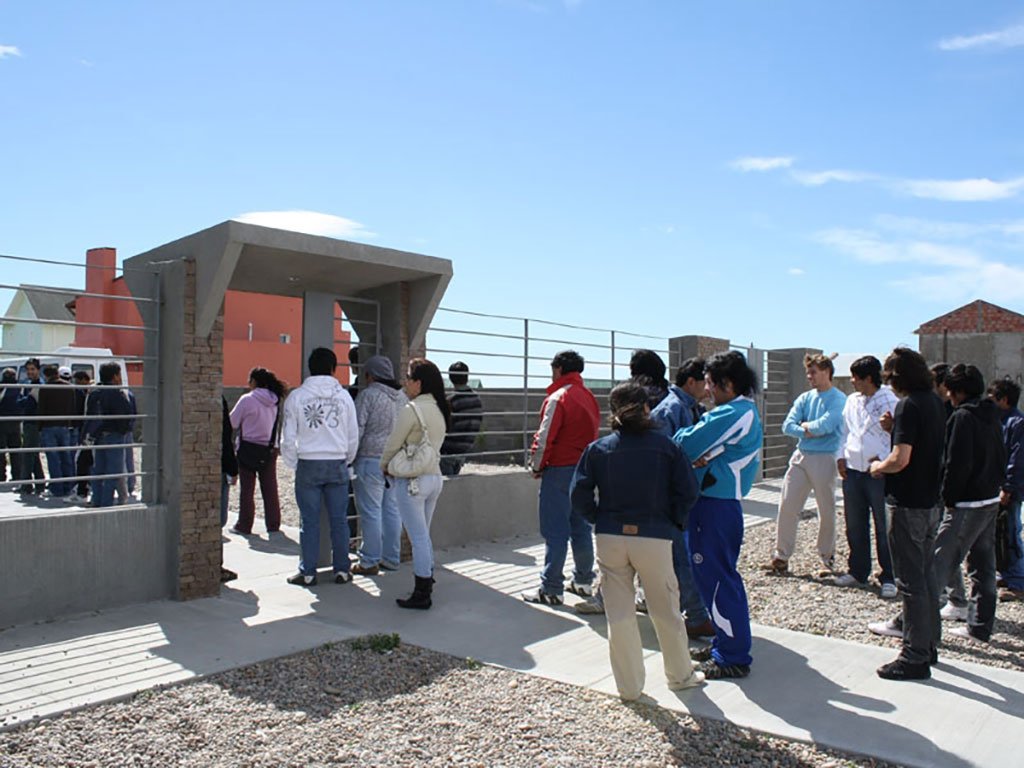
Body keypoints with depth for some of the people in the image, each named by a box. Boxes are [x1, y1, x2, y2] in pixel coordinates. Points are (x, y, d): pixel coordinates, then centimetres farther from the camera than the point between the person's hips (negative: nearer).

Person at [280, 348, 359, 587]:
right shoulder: (344, 395, 1)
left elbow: (288, 438, -1)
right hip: (337, 464, 1)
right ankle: (342, 569, 15)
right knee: (339, 520, 8)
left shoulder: (297, 396, -3)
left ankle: (307, 572, 11)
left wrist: (293, 464, 10)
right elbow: (353, 435, 6)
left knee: (309, 521, 5)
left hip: (308, 465, -1)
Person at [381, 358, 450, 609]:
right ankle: (427, 586, 26)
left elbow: (393, 444, -9)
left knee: (418, 538, -1)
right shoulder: (440, 410, 7)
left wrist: (384, 466, 10)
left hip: (412, 480, -8)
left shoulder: (411, 409, -17)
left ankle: (421, 595, 7)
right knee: (423, 536, 18)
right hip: (435, 477, 8)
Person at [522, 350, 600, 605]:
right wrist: (586, 461, 16)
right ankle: (584, 581, 24)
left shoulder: (558, 397, -14)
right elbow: (593, 433, 14)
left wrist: (536, 466, -4)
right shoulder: (589, 397, 11)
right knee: (581, 527, 16)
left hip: (560, 470, -8)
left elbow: (545, 437, -16)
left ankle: (551, 589, 2)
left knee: (555, 531, -3)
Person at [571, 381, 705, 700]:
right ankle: (680, 675, 34)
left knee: (619, 615, 10)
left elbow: (579, 495, -4)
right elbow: (688, 491, -4)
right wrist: (674, 521, 10)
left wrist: (600, 520, 10)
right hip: (654, 537, 0)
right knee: (666, 611, 16)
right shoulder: (666, 446, -2)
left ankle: (629, 686, 20)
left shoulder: (598, 448, 0)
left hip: (610, 538, 1)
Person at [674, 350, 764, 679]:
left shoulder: (732, 414, -18)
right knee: (716, 575, 18)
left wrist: (681, 435, 4)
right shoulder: (746, 411, 15)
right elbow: (715, 447, 12)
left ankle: (733, 658, 6)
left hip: (715, 506, -10)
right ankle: (725, 644, 30)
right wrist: (702, 456, -9)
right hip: (722, 502, 10)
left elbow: (686, 445, -17)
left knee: (718, 578, -3)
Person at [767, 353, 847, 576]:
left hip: (824, 459, -4)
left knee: (827, 511, 7)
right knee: (787, 505, -1)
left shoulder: (838, 399, -5)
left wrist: (805, 426, -3)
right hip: (800, 457, 5)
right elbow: (788, 426, 2)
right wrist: (811, 431, -11)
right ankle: (781, 557, 5)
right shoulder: (804, 398, 11)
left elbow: (825, 425, -19)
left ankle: (827, 557, 25)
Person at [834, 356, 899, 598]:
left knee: (884, 528, 1)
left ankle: (889, 578, 11)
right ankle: (857, 571, 27)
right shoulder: (852, 400, 12)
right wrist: (841, 456, 7)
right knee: (854, 525, 13)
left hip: (879, 472, -6)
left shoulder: (889, 401, -9)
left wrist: (883, 459, -18)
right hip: (852, 470, 7)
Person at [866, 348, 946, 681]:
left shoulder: (908, 405, -19)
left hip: (907, 503, -9)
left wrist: (878, 467, -6)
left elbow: (901, 459, -25)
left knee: (911, 581, -1)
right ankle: (927, 644, 30)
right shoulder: (936, 402, 8)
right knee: (926, 575, 18)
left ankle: (915, 657, 7)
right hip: (931, 501, 9)